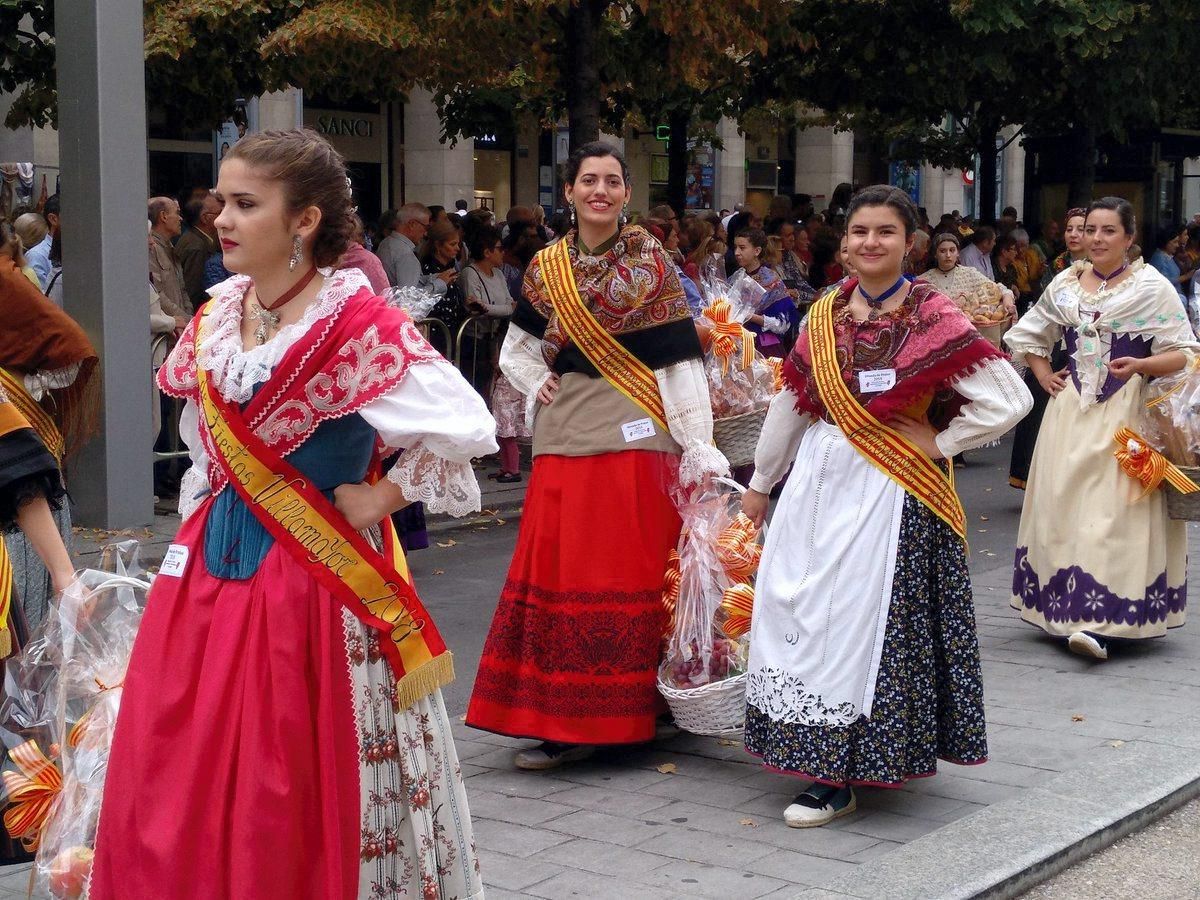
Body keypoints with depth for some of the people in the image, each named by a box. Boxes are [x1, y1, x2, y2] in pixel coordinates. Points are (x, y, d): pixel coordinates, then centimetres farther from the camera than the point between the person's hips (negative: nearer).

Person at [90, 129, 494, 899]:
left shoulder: (356, 324, -15)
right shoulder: (219, 316, 7)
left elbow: (467, 427, -23)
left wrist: (378, 500, -15)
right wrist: (201, 529, 15)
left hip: (311, 581, -6)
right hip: (209, 574, 7)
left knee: (293, 804, 2)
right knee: (180, 790, 10)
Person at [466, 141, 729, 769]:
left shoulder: (649, 262, 0)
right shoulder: (546, 267, 11)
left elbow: (680, 360, -5)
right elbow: (515, 350, 20)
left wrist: (699, 445, -12)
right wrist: (537, 384, 0)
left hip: (635, 436, -4)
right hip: (565, 436, 4)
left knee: (629, 574, -2)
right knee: (558, 573, 3)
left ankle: (625, 713, 7)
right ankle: (564, 721, 11)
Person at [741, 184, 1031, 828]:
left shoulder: (934, 319, -8)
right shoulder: (825, 314, 8)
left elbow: (1008, 401, -10)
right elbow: (791, 404, 16)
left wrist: (936, 446, -7)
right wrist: (760, 483, 21)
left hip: (890, 493, -5)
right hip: (818, 481, 5)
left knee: (860, 622, -4)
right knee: (801, 614, 7)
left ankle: (837, 779, 4)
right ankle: (812, 748, 22)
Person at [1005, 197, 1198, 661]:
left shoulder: (1152, 286, -3)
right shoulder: (1066, 283, 10)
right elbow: (1026, 335, 24)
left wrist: (1140, 365, -22)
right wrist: (1044, 376, 10)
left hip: (1126, 413, -5)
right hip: (1070, 410, 5)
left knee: (1114, 513, -11)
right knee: (1064, 509, 6)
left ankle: (1102, 623, -15)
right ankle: (1066, 610, 16)